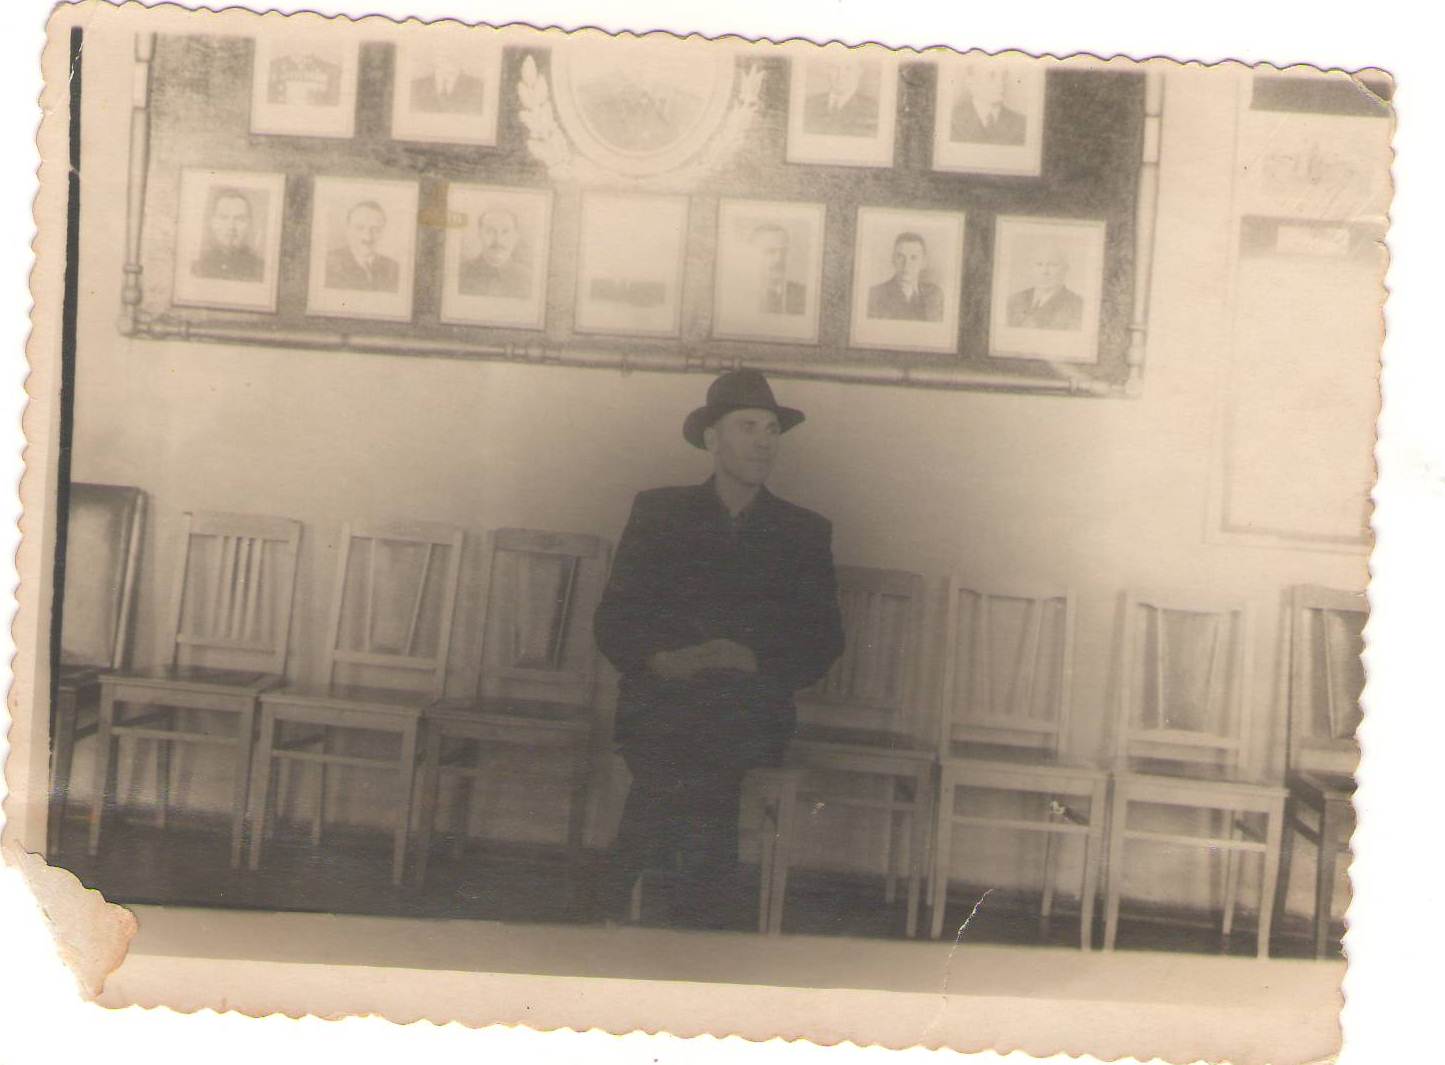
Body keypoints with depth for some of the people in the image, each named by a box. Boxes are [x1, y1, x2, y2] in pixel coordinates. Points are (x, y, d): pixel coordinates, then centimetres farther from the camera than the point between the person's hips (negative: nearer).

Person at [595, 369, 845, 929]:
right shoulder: (657, 512, 15)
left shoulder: (805, 532, 16)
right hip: (659, 697, 0)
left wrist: (756, 663, -10)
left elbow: (824, 642, 9)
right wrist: (661, 661, -12)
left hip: (750, 707, 0)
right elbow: (611, 623, 9)